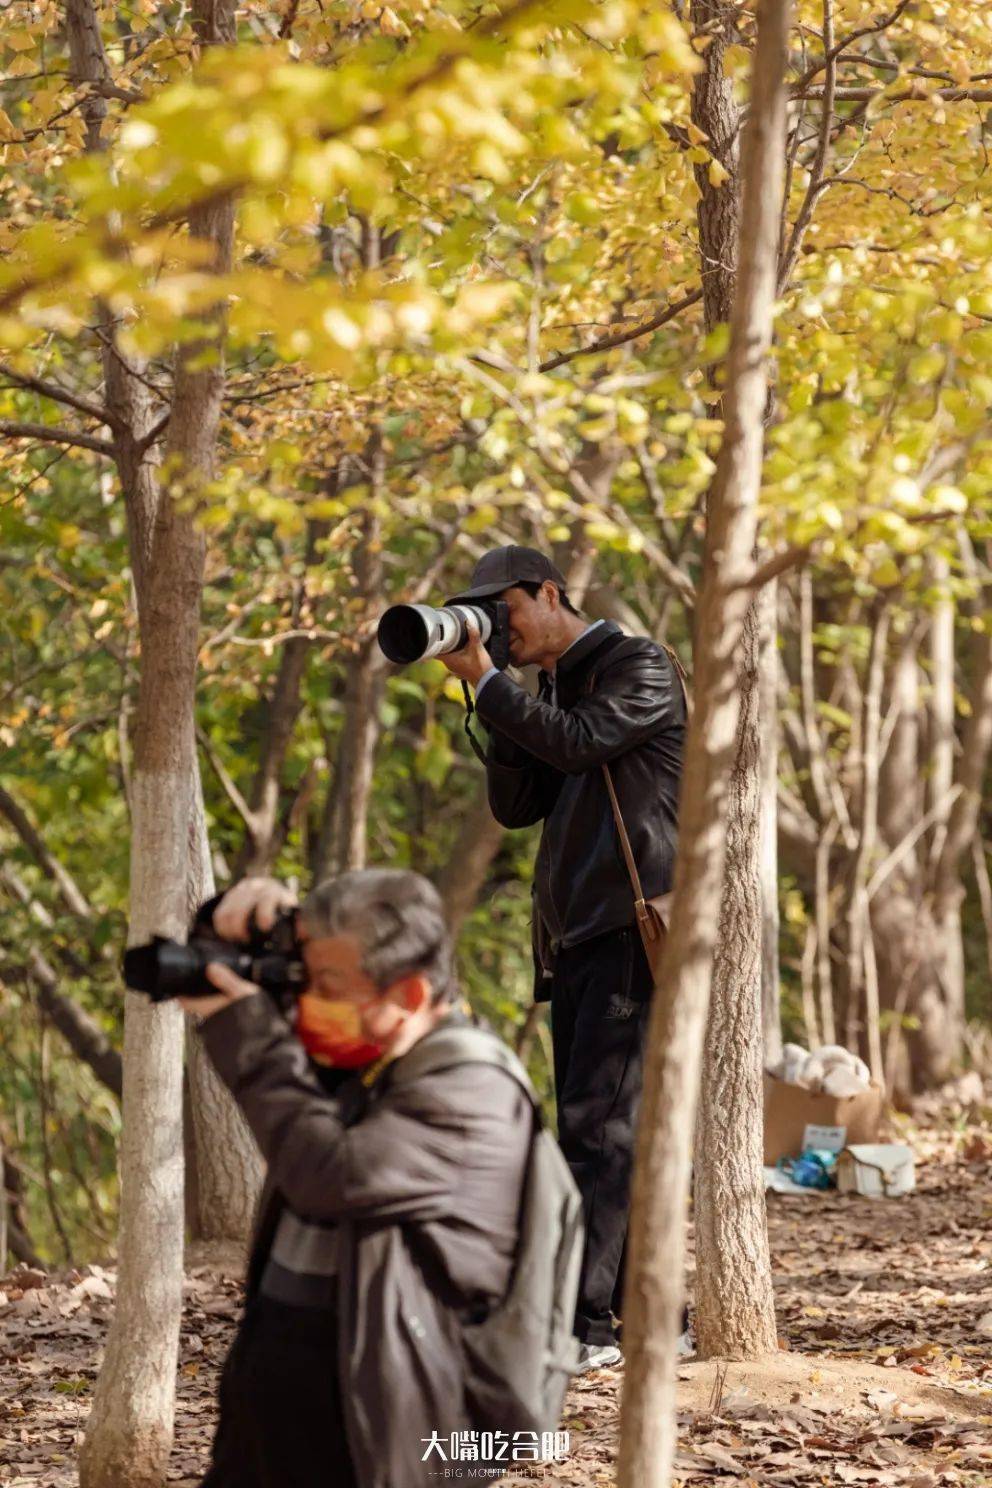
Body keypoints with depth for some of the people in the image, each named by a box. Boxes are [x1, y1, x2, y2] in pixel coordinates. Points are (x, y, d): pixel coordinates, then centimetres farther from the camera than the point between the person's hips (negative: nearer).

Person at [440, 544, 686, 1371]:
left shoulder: (641, 668, -3)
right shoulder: (552, 689, 20)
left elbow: (579, 742, -19)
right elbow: (515, 805, 12)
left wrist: (486, 683, -11)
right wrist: (492, 697, 1)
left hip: (630, 931, -9)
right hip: (573, 940, 9)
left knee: (598, 1126, -14)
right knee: (602, 1131, 8)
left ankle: (588, 1326, -17)